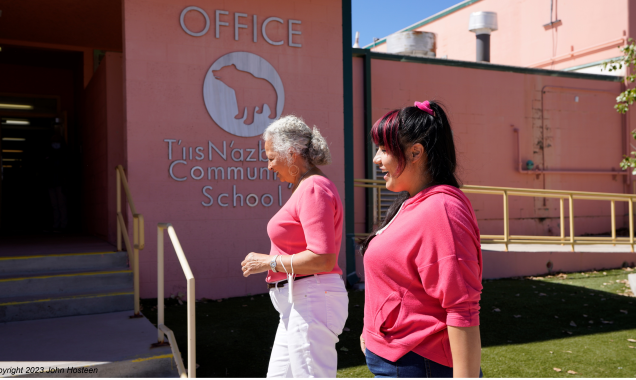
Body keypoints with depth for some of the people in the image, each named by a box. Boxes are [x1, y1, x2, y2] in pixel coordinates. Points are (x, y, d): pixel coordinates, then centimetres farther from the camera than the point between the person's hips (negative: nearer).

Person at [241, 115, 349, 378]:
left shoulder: (313, 189, -16)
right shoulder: (306, 188, 15)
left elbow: (323, 259, -25)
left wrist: (269, 262, -16)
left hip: (311, 301, -11)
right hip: (298, 304, 11)